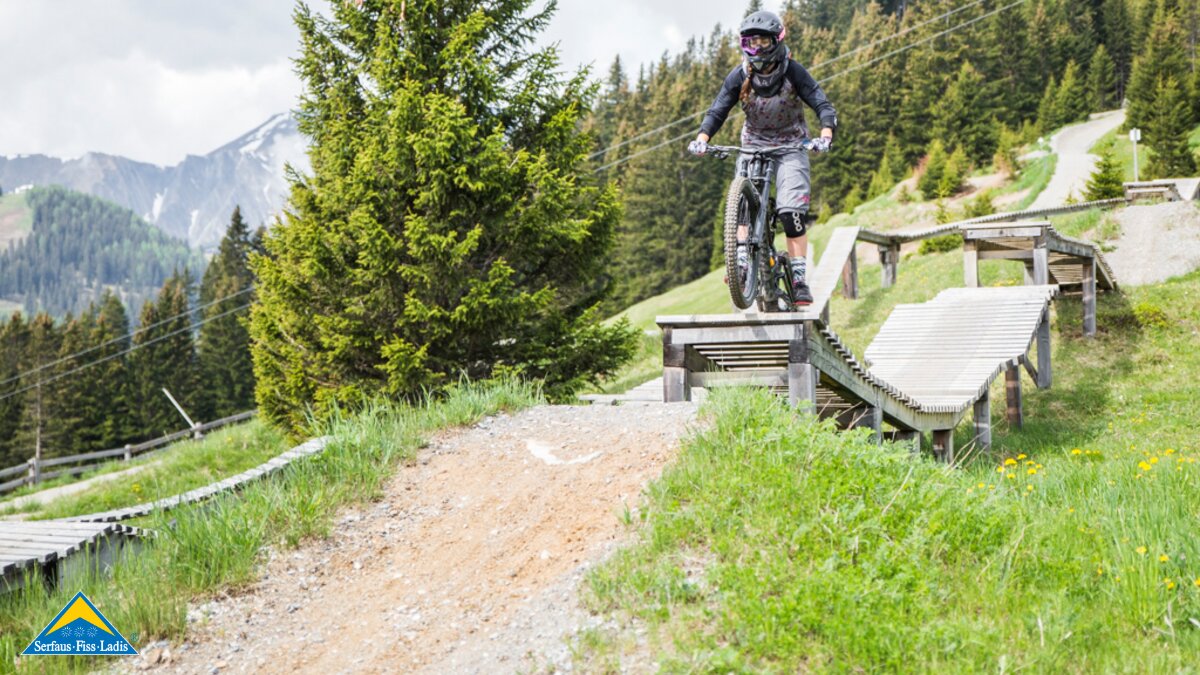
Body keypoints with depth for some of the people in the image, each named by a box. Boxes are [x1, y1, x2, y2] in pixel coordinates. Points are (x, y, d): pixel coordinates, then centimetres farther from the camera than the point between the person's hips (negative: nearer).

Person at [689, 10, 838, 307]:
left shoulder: (793, 72, -15)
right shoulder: (739, 76, -9)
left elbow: (823, 105, -21)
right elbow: (717, 110, -12)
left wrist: (825, 134, -41)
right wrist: (702, 138, -32)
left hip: (790, 145, -3)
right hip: (754, 145, 3)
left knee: (791, 210, -18)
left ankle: (799, 279, -14)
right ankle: (742, 262, -23)